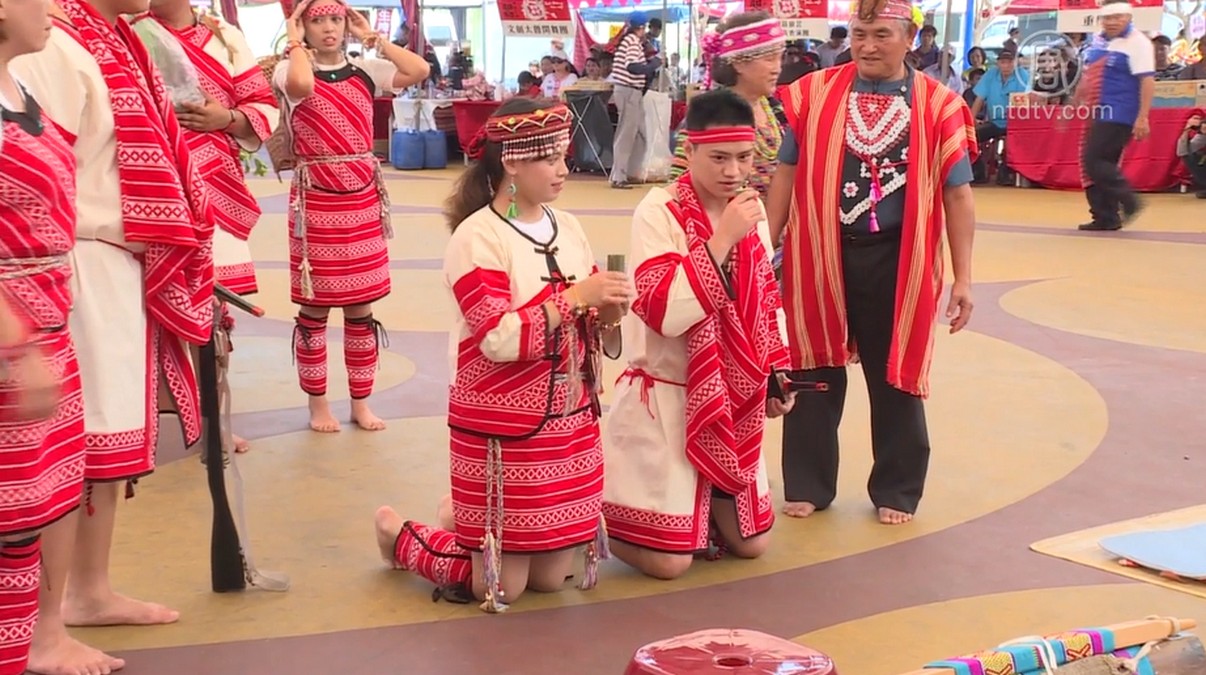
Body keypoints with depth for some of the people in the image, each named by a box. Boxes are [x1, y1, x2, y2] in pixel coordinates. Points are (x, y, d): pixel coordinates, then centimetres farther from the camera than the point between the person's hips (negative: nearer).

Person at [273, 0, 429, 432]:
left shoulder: (365, 73, 6)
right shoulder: (291, 70, -5)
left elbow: (419, 71, -8)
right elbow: (302, 85, -30)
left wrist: (373, 38, 0)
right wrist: (296, 42, -13)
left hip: (363, 199, 4)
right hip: (315, 201, -4)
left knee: (361, 308, 10)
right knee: (315, 307, 5)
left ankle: (360, 403, 22)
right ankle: (318, 403, 18)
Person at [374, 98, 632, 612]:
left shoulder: (568, 228, 7)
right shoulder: (477, 237, -13)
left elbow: (586, 330, 12)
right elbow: (500, 339, -23)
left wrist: (607, 314, -10)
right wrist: (574, 296, -22)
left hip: (570, 424, 7)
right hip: (502, 431, -6)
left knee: (550, 578, 12)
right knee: (501, 587, 1)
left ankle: (470, 523, 38)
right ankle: (399, 533, 26)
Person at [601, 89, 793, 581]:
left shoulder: (750, 211, 4)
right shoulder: (659, 212, -17)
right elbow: (663, 312, -28)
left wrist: (777, 371, 9)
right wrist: (722, 239, -29)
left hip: (734, 401, 7)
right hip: (666, 398, -7)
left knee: (750, 543, 14)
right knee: (668, 560, -6)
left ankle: (696, 506, 36)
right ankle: (596, 515, 20)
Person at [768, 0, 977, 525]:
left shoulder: (938, 105, -1)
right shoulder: (814, 92, 0)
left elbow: (957, 194, 1)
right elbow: (786, 174, 5)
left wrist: (962, 278, -1)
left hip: (896, 258, 0)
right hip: (820, 254, 1)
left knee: (895, 377, 9)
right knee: (816, 370, 9)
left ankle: (895, 492, 25)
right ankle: (807, 486, 24)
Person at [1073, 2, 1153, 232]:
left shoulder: (1137, 42, -10)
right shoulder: (1098, 41, 13)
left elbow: (1148, 81, -15)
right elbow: (1087, 77, 23)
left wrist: (1142, 118, -21)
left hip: (1118, 117, -8)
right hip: (1098, 116, 8)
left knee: (1094, 161, -14)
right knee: (1094, 163, 8)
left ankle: (1129, 202, -4)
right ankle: (1105, 217, 15)